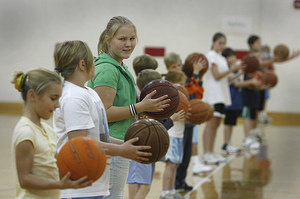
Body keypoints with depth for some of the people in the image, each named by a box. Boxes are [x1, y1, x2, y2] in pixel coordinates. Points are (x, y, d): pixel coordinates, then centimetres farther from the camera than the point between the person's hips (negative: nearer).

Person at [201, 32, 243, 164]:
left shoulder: (222, 58, 20)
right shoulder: (211, 55, -5)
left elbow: (224, 78, 17)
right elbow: (217, 76, -13)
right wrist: (231, 69, -20)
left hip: (222, 93, 9)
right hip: (213, 93, -9)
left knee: (216, 124, 7)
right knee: (211, 123, -13)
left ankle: (211, 152, 10)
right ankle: (206, 153, -14)